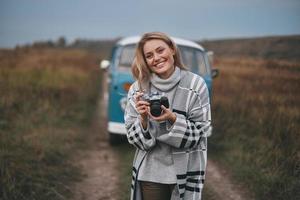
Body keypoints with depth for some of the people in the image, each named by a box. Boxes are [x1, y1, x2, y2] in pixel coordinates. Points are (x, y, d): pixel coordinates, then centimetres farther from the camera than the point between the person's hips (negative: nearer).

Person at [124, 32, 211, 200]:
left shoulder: (195, 84, -7)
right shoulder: (138, 88, -1)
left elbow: (200, 133, -7)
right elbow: (134, 138, -1)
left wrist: (173, 119, -21)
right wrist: (143, 120, -20)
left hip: (185, 172, -1)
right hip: (150, 173, 1)